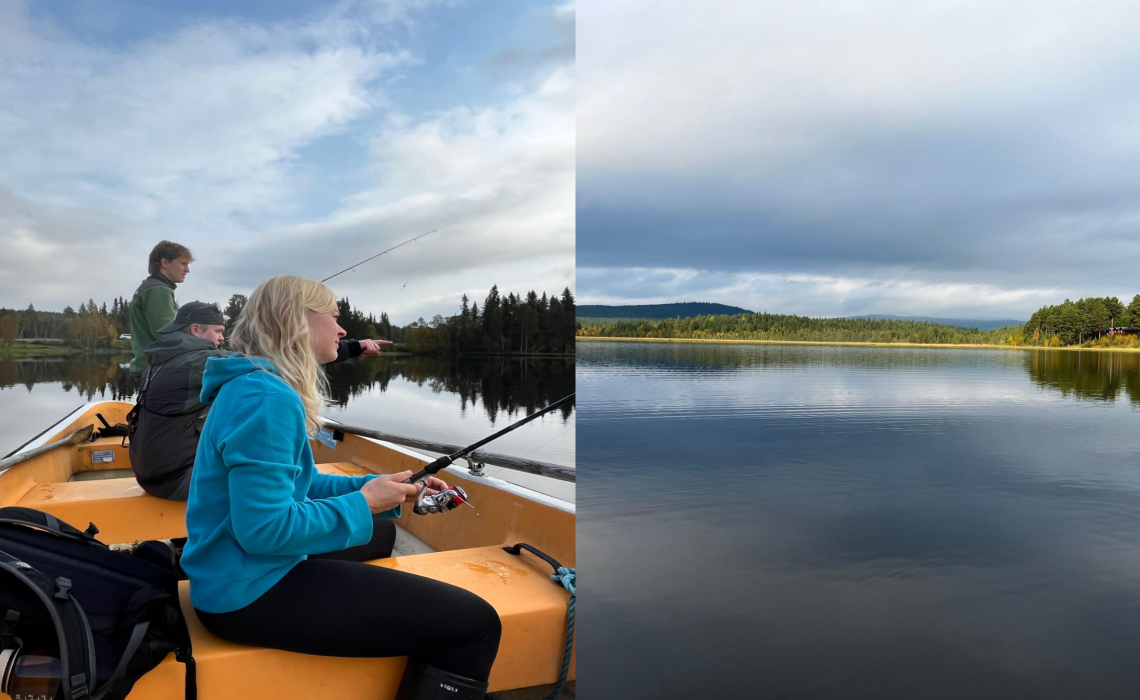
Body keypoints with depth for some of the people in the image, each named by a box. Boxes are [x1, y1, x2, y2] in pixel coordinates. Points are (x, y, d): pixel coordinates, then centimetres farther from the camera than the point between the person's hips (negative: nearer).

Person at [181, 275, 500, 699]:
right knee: (475, 623, -15)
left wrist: (381, 488, 5)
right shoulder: (266, 397, -22)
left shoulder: (259, 387, 11)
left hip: (253, 574, 11)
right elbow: (264, 529, -27)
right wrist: (362, 505, -15)